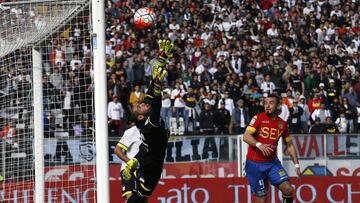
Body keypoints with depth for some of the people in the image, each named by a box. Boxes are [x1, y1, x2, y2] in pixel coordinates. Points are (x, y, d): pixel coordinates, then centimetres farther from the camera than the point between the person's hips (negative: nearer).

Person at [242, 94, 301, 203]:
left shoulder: (282, 124, 5)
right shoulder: (258, 118, -7)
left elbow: (289, 146, 15)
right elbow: (246, 136, -19)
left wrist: (296, 164, 7)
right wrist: (259, 145, -37)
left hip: (272, 162, 4)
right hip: (255, 163, -4)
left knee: (287, 189, -14)